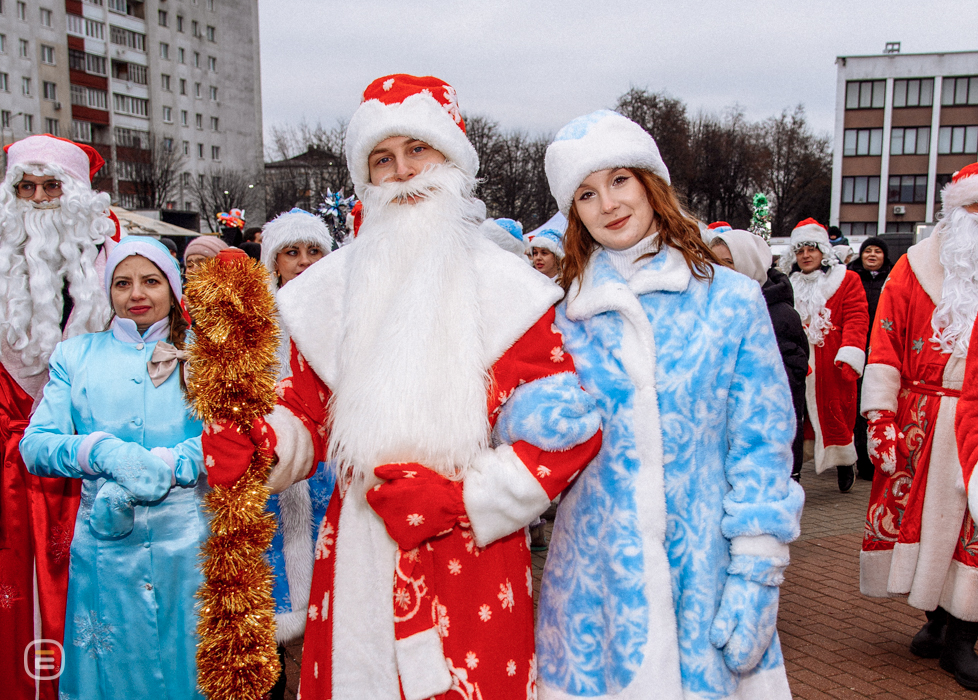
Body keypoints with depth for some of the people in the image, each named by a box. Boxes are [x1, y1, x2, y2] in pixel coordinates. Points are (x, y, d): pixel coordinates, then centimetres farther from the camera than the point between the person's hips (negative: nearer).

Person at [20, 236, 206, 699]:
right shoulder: (76, 356, 11)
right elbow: (34, 444, 2)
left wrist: (163, 467, -20)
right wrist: (101, 450, -17)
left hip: (186, 538, -1)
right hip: (103, 544, 1)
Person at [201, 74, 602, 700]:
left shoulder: (504, 287, -3)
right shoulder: (332, 289, 7)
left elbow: (571, 432, -6)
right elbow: (309, 414, 13)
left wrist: (461, 498, -13)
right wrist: (256, 442, -9)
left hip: (473, 566, -2)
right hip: (357, 560, 3)